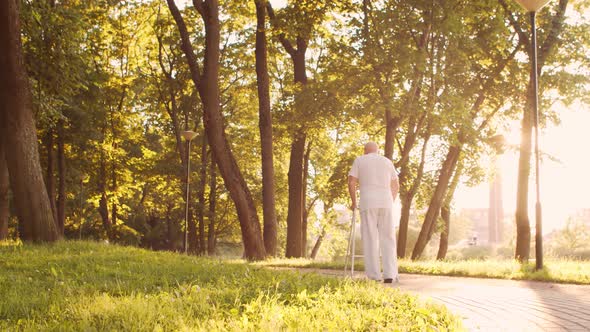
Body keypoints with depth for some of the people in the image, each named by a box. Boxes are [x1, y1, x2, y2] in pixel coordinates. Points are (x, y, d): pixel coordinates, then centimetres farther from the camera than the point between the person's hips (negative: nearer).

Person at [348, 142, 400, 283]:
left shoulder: (359, 161, 8)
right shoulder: (387, 162, 16)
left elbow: (351, 183, 1)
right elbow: (396, 186, 16)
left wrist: (354, 202, 11)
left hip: (368, 204, -2)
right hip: (386, 203, 2)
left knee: (370, 240, -1)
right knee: (388, 239, 5)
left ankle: (374, 276, -5)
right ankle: (389, 274, -5)